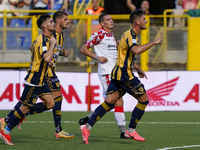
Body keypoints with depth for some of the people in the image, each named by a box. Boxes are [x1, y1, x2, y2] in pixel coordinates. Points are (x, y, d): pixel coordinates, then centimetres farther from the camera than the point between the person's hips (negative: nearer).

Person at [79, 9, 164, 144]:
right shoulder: (130, 35, -13)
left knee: (109, 102, 3)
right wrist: (153, 43, -26)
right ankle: (131, 131, 5)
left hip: (118, 72, 10)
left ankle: (87, 127, -5)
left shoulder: (132, 35, 20)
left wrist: (137, 69, 30)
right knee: (144, 99, 0)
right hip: (124, 74, -10)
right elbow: (136, 51, -33)